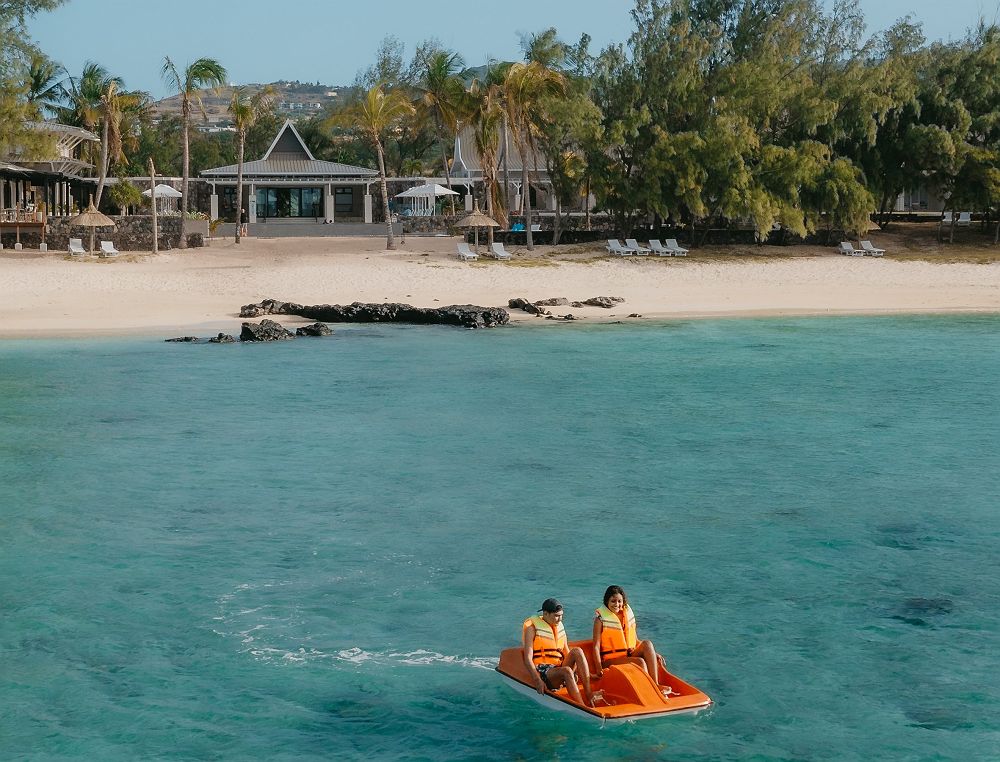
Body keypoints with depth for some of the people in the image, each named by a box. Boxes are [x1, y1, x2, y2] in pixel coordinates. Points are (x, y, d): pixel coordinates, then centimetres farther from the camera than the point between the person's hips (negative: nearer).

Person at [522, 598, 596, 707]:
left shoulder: (560, 626, 17)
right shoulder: (532, 627, -2)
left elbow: (567, 654, 16)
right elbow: (528, 658, -10)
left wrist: (575, 672, -2)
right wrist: (538, 680, -23)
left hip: (558, 668, 6)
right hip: (542, 670, -6)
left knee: (577, 651, -20)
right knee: (566, 671, -35)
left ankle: (589, 696, -28)